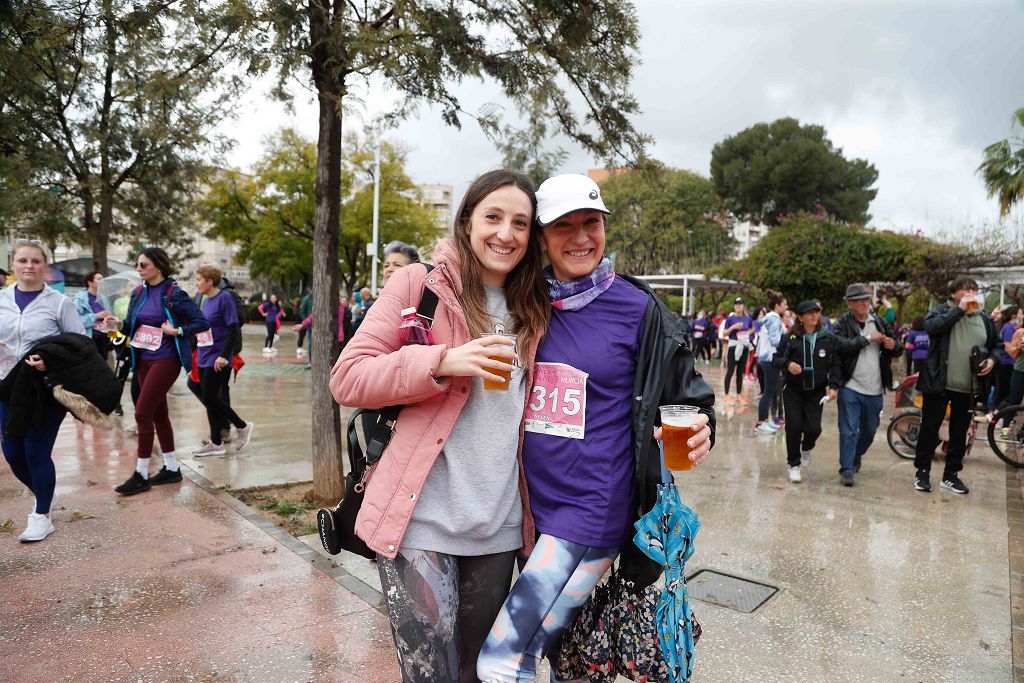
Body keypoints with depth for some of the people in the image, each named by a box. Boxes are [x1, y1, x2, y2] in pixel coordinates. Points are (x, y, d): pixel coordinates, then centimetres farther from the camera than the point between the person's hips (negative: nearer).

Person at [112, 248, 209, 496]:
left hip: (165, 361, -7)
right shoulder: (138, 293, 8)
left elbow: (202, 322, -11)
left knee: (143, 412, -8)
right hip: (143, 360, 7)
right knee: (158, 413, 13)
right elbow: (131, 325, 12)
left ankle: (141, 475, 3)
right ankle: (171, 468, 24)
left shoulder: (173, 294, -11)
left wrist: (176, 331, -20)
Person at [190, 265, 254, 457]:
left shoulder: (224, 298, -11)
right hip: (203, 357, 8)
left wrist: (224, 356, -21)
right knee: (209, 399, 9)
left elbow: (234, 330, -16)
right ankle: (216, 443, 19)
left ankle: (243, 426, 8)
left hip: (217, 358, -8)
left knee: (210, 398, -8)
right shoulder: (205, 300, 13)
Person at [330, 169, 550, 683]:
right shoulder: (419, 284, -4)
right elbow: (346, 379, -9)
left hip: (498, 524, 5)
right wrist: (443, 361, -22)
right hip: (421, 519, -4)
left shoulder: (534, 312, 9)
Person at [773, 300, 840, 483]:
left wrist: (833, 386, -10)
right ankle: (794, 465, 14)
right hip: (793, 390, -1)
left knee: (813, 427, -8)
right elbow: (776, 359, 0)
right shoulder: (790, 338, -4)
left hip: (816, 392, 1)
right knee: (794, 426, -5)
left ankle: (807, 448, 30)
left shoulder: (829, 339, 0)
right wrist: (787, 364, -21)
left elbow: (835, 365, 2)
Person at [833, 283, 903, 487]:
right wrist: (867, 338, -18)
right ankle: (846, 470, 1)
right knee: (848, 431, -6)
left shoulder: (881, 323, 9)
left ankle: (856, 456, 42)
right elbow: (840, 345, -23)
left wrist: (894, 346, -9)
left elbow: (899, 351, 15)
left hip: (875, 389, 5)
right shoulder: (843, 324, -3)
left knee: (869, 430, 18)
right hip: (850, 387, -5)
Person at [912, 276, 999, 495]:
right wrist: (959, 309, -20)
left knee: (959, 433, 11)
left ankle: (951, 475, 23)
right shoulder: (942, 311, -2)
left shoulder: (985, 319, 10)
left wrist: (993, 360, 0)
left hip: (968, 387, 4)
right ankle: (922, 472, 15)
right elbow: (931, 326, -24)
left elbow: (997, 345, 20)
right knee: (929, 429, 3)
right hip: (938, 383, -4)